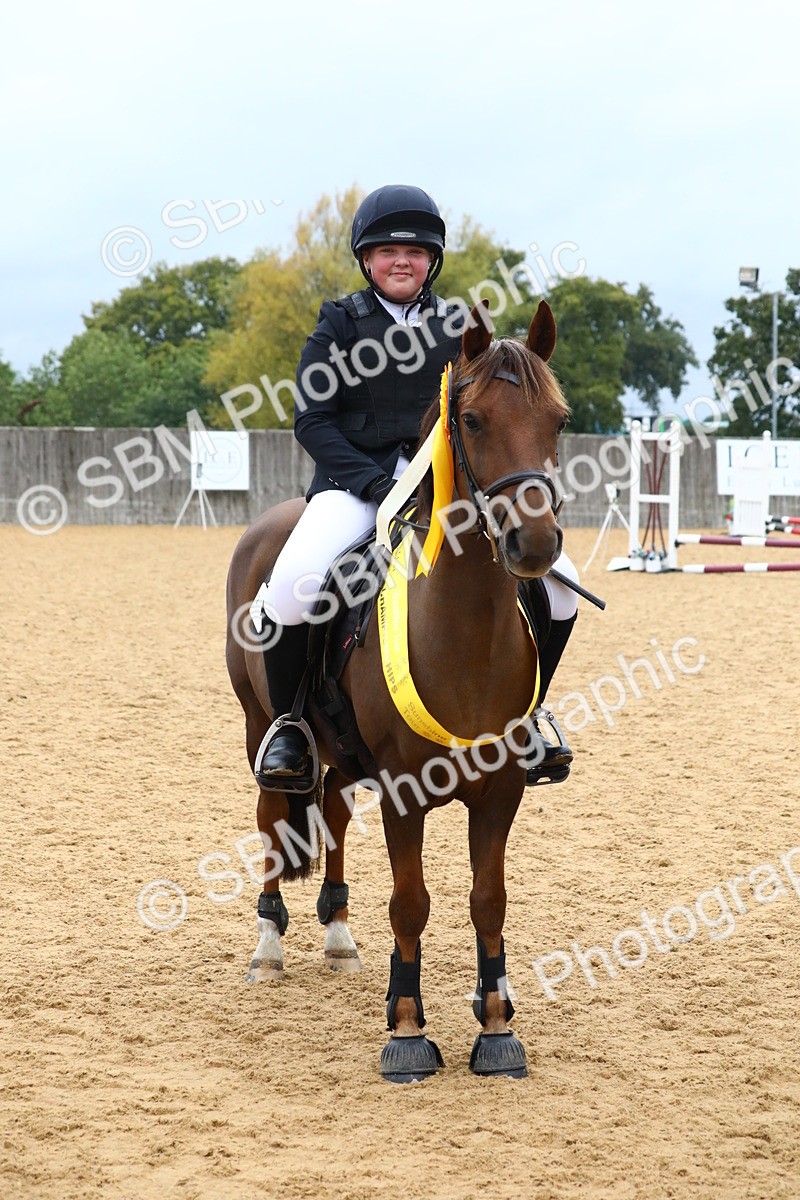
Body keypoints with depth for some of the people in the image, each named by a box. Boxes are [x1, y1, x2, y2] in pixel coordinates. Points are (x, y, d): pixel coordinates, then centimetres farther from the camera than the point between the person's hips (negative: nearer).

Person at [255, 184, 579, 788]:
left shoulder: (458, 326, 12)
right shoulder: (341, 323, 3)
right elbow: (311, 419, -3)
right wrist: (377, 485, -16)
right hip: (355, 481, -3)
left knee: (558, 582, -13)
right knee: (294, 585, -33)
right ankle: (289, 726, -8)